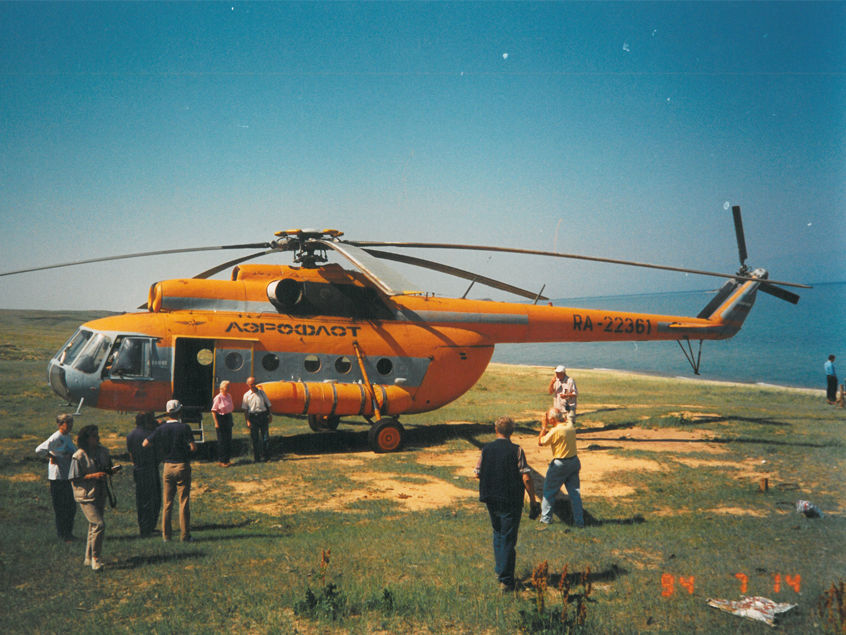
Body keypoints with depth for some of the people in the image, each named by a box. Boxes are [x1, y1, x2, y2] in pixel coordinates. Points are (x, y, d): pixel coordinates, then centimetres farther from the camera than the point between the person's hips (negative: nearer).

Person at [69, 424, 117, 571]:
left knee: (94, 526, 14)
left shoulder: (103, 452, 5)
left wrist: (112, 470, -4)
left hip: (100, 494, 7)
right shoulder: (79, 456, -14)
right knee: (99, 524, -16)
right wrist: (93, 476, -22)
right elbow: (74, 478, -13)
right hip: (85, 495, -7)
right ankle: (95, 559, -3)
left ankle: (89, 559, 28)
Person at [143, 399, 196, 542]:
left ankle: (166, 535, 15)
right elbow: (193, 447, -16)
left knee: (167, 503, 12)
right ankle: (185, 536, 4)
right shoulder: (184, 427, -12)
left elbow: (145, 444, 2)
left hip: (168, 467, 4)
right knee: (184, 502, 2)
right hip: (182, 466, -3)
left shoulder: (160, 429, -1)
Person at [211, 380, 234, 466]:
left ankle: (227, 460, 18)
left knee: (229, 440, 10)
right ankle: (221, 461, 5)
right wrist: (216, 423, -18)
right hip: (221, 418, -7)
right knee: (222, 441, -2)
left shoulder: (229, 396, 9)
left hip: (229, 417, 7)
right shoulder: (218, 397, -13)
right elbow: (213, 411, -14)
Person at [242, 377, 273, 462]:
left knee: (265, 437, 2)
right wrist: (247, 421, -4)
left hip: (263, 416, 1)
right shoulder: (246, 395, 3)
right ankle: (256, 457, 10)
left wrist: (270, 415, 10)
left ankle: (264, 456, 14)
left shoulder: (261, 392, 7)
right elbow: (245, 409, 2)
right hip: (253, 417, -1)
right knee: (254, 438, 2)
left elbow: (268, 404, 13)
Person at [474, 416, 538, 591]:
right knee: (508, 539, 2)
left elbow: (477, 473, 4)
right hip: (511, 500, -4)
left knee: (498, 533, 24)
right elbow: (526, 477, -15)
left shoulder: (486, 449, 0)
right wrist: (532, 498, -3)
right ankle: (505, 579, 2)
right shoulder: (516, 450, -11)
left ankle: (499, 568, 32)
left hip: (490, 500, 4)